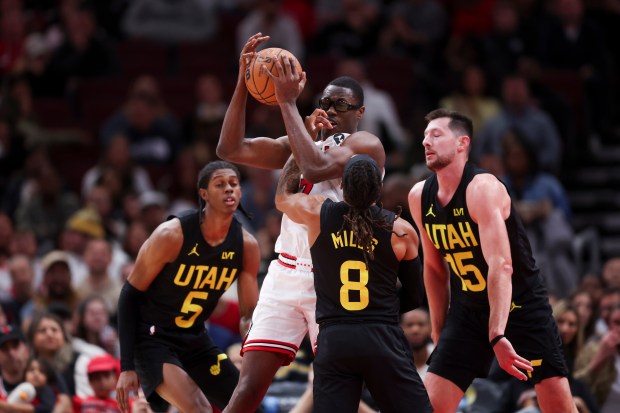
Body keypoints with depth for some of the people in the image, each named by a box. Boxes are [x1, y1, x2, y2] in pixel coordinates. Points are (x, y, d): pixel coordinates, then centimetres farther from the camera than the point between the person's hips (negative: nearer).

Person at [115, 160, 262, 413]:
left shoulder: (246, 245, -6)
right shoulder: (171, 235, -21)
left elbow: (250, 314, 2)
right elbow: (130, 295, -14)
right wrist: (127, 367, -17)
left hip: (195, 339, 7)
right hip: (151, 338, -7)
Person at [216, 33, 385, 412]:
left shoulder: (366, 146, -3)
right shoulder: (300, 143, 17)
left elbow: (316, 167, -22)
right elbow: (231, 149, 6)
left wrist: (288, 102, -18)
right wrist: (243, 83, -4)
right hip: (287, 275, 5)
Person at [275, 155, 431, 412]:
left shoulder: (316, 213, 0)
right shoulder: (400, 231, -1)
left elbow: (282, 197, 25)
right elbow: (413, 298, 10)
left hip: (333, 340, 1)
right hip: (383, 340, -1)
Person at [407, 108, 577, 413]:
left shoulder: (483, 188, -22)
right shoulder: (420, 197, -1)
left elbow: (501, 266, -31)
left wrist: (497, 335, -40)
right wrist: (439, 331, 11)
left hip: (522, 305, -5)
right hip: (468, 310, 5)